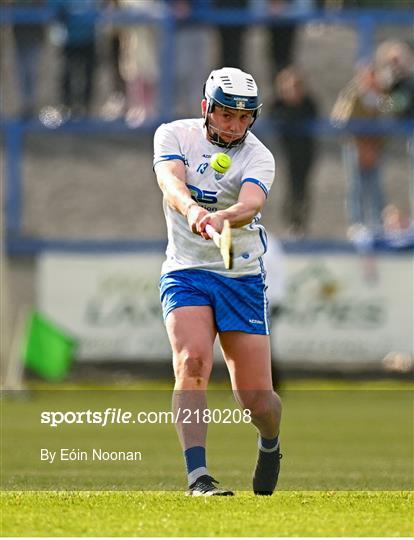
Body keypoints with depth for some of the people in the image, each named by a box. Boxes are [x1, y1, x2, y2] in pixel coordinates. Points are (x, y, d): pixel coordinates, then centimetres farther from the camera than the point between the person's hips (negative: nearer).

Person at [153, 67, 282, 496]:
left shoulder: (258, 157, -8)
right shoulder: (174, 135, -2)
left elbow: (251, 204, -28)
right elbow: (171, 183, -22)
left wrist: (221, 218, -51)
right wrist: (192, 209, -45)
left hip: (243, 279, 0)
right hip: (186, 272, 0)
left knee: (257, 400, -1)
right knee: (192, 363, -26)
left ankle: (269, 443, 34)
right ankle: (197, 476, -29)